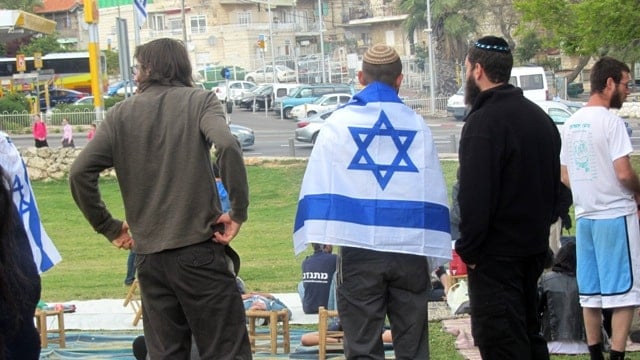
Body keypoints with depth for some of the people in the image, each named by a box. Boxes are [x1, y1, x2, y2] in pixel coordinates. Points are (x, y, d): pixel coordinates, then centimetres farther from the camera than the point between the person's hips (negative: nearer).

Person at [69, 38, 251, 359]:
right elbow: (227, 146, -19)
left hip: (149, 256, 3)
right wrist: (238, 211, -11)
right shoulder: (199, 101, 1)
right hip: (199, 249, -3)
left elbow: (80, 172, -1)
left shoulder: (121, 113, 7)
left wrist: (108, 227, 9)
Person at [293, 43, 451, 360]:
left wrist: (320, 236, -6)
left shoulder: (339, 123, 1)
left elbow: (318, 183, -7)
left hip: (359, 249, -1)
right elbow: (434, 191, 4)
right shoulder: (417, 125, 4)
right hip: (409, 252, 1)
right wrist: (433, 256, 8)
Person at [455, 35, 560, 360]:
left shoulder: (483, 122, -18)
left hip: (496, 256, -9)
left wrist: (468, 248, -13)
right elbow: (553, 185, 19)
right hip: (535, 248, 9)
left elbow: (475, 196, -22)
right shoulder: (539, 117, 11)